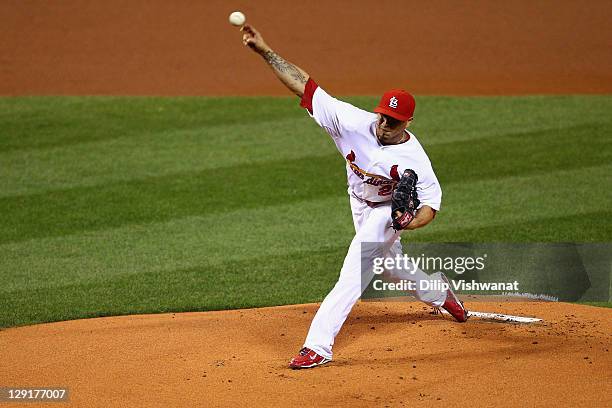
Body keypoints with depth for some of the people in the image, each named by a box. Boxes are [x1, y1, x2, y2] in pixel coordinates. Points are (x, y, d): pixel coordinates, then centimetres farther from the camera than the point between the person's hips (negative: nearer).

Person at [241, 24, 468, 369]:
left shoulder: (414, 159, -33)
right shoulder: (356, 122, -28)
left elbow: (432, 201, -20)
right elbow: (305, 86, -31)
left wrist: (413, 221, -43)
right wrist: (265, 51, -39)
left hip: (388, 211, -5)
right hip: (360, 204, 5)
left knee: (354, 273, -18)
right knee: (391, 262, 26)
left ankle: (318, 346, -18)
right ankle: (439, 294, 55)